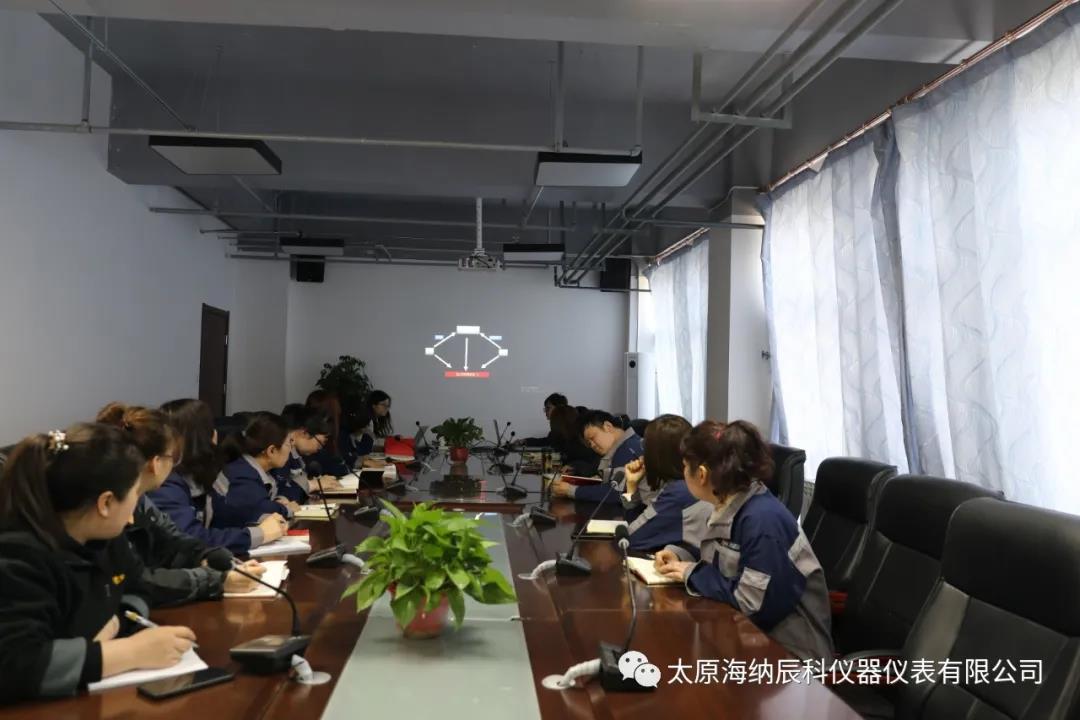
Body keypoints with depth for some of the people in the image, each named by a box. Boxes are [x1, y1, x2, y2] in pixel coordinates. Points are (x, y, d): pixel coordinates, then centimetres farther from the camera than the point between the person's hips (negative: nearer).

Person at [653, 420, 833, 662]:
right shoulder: (728, 508, 2)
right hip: (753, 632, 7)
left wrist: (692, 574, -16)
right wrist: (679, 556, 0)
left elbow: (752, 603, -27)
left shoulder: (763, 519, -25)